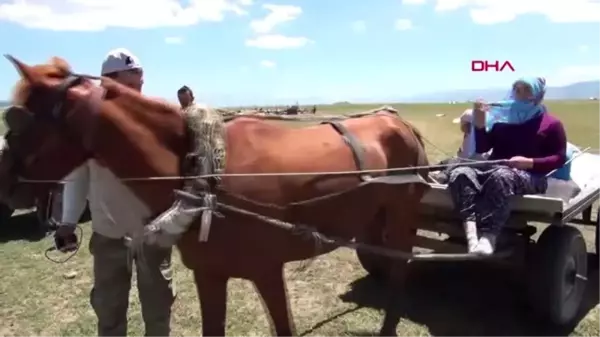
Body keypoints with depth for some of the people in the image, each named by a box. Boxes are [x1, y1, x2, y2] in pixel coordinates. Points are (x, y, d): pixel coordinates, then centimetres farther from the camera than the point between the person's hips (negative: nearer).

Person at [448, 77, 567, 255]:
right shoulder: (501, 118, 20)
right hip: (492, 169, 4)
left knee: (501, 176, -41)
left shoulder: (551, 124, 12)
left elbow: (560, 158, 5)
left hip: (530, 176, -4)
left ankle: (487, 239, -53)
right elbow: (481, 148, 16)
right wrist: (480, 123, 0)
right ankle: (472, 234, -49)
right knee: (459, 173, -29)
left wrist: (530, 163, -12)